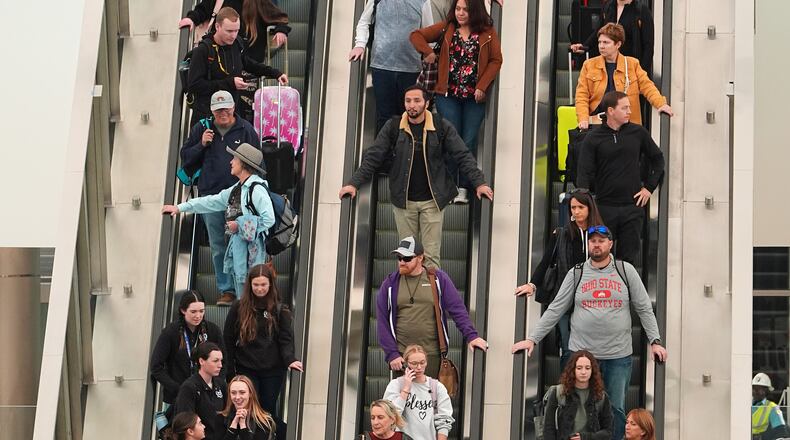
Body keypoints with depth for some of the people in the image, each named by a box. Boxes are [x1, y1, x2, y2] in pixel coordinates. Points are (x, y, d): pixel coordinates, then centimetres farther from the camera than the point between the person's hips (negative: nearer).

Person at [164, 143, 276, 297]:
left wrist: (240, 226, -13)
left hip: (251, 246, -10)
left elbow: (269, 220, -18)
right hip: (236, 243, 10)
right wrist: (180, 207, 21)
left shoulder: (257, 189, -12)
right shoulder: (237, 189, 17)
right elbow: (211, 202, 23)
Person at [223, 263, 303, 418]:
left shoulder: (280, 310, 0)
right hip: (246, 369, 0)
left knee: (269, 409, 9)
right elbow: (229, 340, 3)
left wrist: (290, 360, -23)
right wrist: (230, 369, 0)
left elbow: (286, 340, -5)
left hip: (272, 371, 0)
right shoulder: (238, 308, 0)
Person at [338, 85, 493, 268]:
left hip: (432, 200, -1)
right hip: (403, 200, 1)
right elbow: (373, 157, 0)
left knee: (431, 255, 0)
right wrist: (354, 184, -8)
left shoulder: (441, 127, -3)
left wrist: (479, 183, -14)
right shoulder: (393, 127, -1)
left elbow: (463, 156, -3)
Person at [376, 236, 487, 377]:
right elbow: (383, 321, 3)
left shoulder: (438, 279, 3)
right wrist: (391, 354, -4)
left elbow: (457, 309, 1)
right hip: (401, 356, 1)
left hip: (432, 354, -1)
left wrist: (471, 335, -11)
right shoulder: (390, 283, 5)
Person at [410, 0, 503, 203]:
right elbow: (416, 35, 7)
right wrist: (428, 52, -9)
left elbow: (496, 60, -1)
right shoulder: (446, 28, 5)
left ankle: (463, 189, 6)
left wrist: (482, 86, -9)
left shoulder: (488, 32, 1)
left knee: (469, 142, 0)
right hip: (448, 95, 0)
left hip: (474, 96, 0)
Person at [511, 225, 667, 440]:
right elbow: (555, 310, 5)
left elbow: (644, 309, 6)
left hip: (618, 355, 0)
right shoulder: (576, 274, 5)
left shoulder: (626, 271, 5)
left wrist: (655, 341, -2)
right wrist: (532, 338, -1)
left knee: (616, 410, 4)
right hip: (582, 353, 0)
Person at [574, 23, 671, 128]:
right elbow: (581, 96, 5)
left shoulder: (632, 64, 9)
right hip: (596, 123, 0)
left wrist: (661, 104, -15)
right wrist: (583, 119, -10)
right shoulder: (589, 65, 8)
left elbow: (647, 86, 2)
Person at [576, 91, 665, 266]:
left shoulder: (638, 133, 5)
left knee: (628, 258, 4)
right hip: (604, 207, -1)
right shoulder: (593, 138, -1)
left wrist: (649, 187, 8)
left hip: (633, 207, 2)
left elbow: (657, 159, 17)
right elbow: (584, 174, -4)